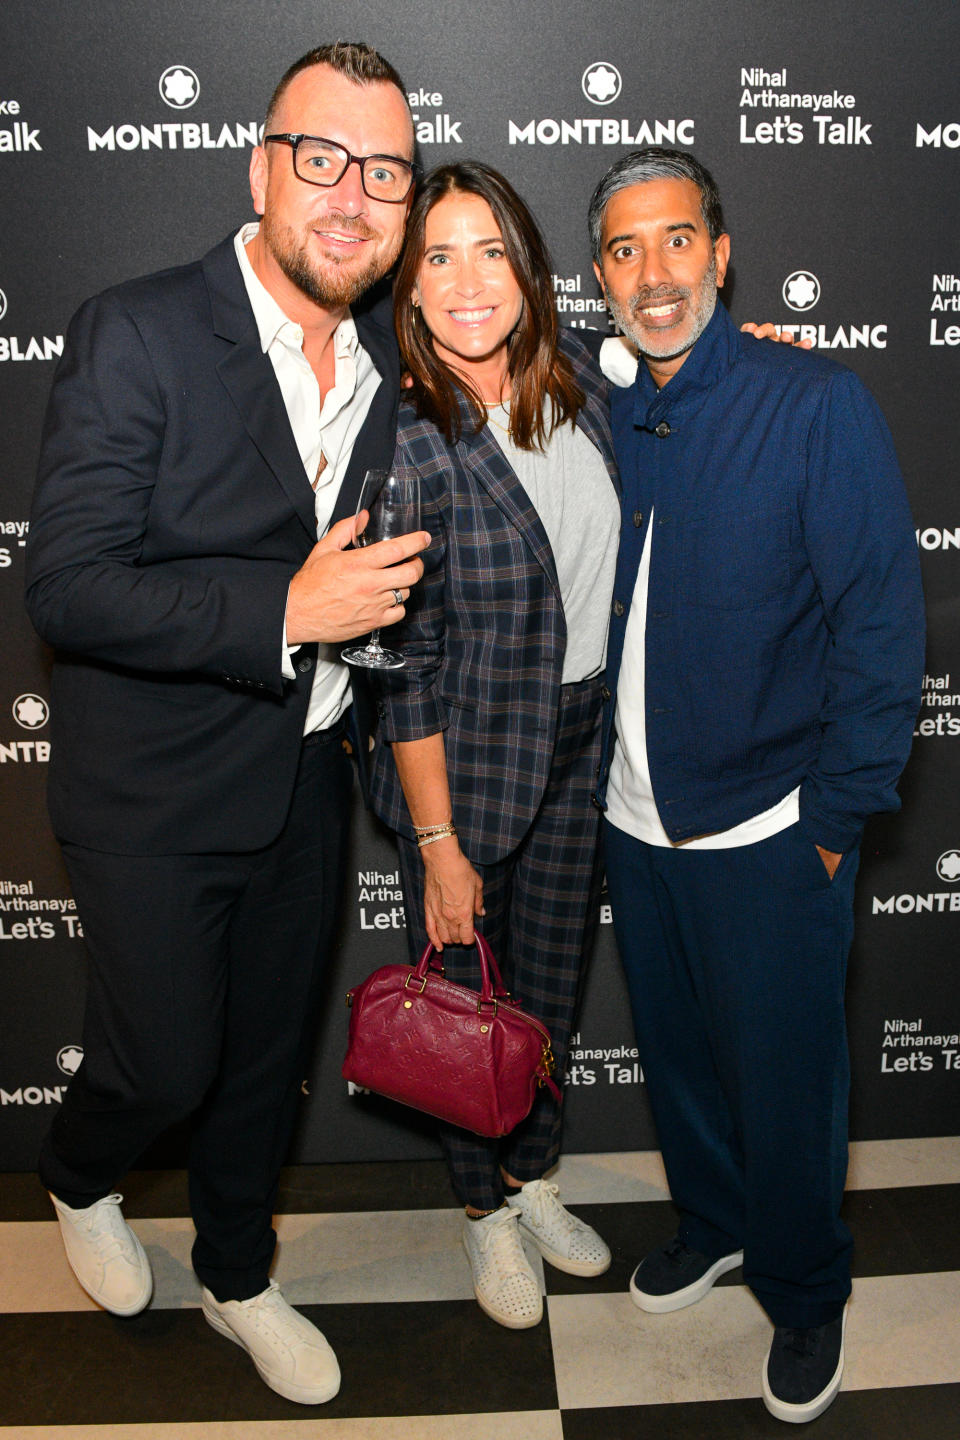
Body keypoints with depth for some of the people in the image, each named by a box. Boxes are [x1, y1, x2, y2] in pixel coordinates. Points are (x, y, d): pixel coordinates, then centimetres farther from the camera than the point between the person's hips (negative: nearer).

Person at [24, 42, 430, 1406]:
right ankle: (78, 1183, 44)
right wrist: (287, 611, -28)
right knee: (165, 1061, 7)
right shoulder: (135, 334, -18)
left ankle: (238, 1278, 44)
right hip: (155, 794, -5)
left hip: (308, 782, 6)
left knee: (270, 1053, 19)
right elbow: (67, 588, -23)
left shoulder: (391, 359, 1)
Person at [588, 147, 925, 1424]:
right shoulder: (607, 419, 4)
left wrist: (834, 815, -13)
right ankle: (713, 1223, 47)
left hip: (768, 832, -5)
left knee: (782, 1081, 10)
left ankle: (806, 1295, 36)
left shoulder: (816, 404, -12)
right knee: (674, 1053, 21)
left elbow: (882, 619, -13)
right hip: (635, 819, 5)